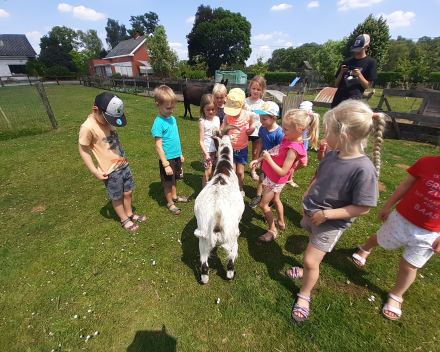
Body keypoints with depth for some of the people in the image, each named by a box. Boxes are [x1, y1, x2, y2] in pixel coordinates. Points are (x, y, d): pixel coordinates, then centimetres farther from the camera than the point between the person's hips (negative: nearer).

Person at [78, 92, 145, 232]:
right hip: (110, 171, -6)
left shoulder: (109, 119, 0)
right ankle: (125, 220, 33)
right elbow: (83, 151, -13)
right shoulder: (88, 128, -21)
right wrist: (95, 172, -13)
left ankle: (130, 214, 40)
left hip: (123, 165, 6)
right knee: (117, 197, 12)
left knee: (128, 192, 18)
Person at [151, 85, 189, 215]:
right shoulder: (158, 123, -20)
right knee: (168, 182, 12)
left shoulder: (172, 118, 3)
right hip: (167, 159, -7)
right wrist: (165, 164, -20)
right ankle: (170, 203, 31)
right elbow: (159, 146, -20)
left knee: (174, 179, 25)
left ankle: (175, 197, 46)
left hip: (176, 156, 7)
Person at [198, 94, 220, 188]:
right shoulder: (202, 122, -12)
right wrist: (206, 153, -17)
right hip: (208, 151, -5)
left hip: (217, 149, 5)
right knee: (208, 172, 0)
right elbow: (201, 140, -12)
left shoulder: (217, 119, 4)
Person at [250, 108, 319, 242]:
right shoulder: (289, 139, -6)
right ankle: (281, 223, 49)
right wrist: (259, 159, 4)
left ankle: (273, 231, 23)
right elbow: (276, 153, 8)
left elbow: (282, 172, -31)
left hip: (277, 180, -9)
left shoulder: (293, 150, -32)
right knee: (275, 200, 26)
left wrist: (268, 159, -30)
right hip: (273, 177, 9)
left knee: (263, 204, 4)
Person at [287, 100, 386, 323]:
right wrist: (307, 199, 1)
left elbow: (362, 208, -23)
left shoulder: (364, 169, -27)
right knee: (312, 258, 26)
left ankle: (304, 294, 31)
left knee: (310, 260, 4)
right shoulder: (332, 156, -7)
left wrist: (326, 214, -23)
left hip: (331, 223, -6)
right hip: (311, 214, 6)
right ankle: (308, 272, 55)